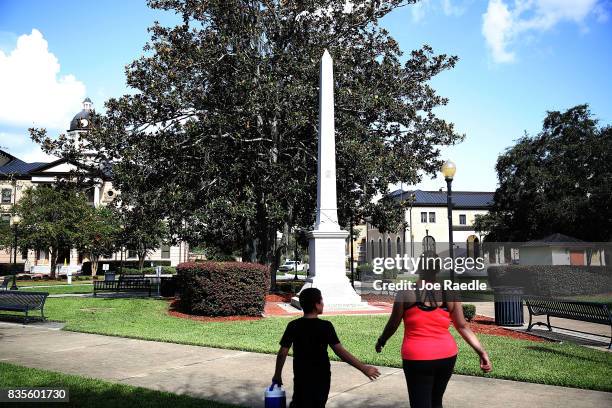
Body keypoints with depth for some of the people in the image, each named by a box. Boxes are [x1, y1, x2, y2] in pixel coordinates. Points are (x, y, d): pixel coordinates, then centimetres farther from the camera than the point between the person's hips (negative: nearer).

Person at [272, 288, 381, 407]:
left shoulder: (293, 326, -7)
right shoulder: (326, 326, -14)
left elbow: (282, 353, -6)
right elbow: (340, 351, -19)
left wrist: (277, 374, 8)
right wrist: (363, 368, -15)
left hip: (301, 378, 1)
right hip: (321, 377, -1)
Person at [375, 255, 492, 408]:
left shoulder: (405, 293, -8)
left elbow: (393, 324, -1)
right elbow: (463, 326, 1)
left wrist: (381, 341, 15)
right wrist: (482, 352, 6)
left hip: (417, 358, -4)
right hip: (447, 355, 4)